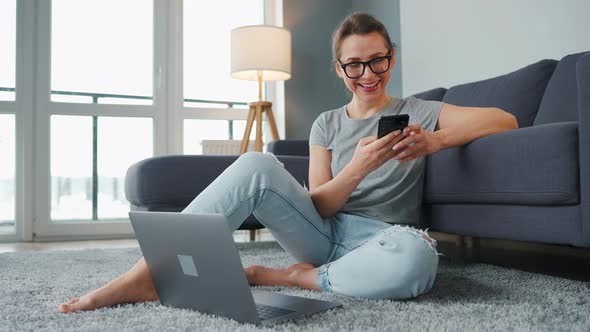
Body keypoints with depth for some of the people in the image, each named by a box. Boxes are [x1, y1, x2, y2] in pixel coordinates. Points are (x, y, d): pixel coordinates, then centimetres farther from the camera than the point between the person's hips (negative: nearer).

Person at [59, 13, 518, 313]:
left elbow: (505, 120, -2)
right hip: (325, 234, 2)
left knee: (416, 258, -40)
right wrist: (359, 167, -19)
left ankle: (286, 277, -20)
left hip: (381, 240, -1)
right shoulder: (327, 124, 11)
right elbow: (317, 204, 1)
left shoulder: (418, 112, 6)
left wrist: (435, 140, -18)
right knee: (257, 165, -24)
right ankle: (148, 275, -27)